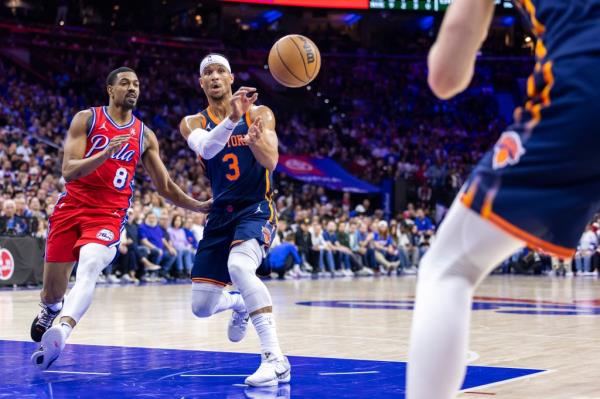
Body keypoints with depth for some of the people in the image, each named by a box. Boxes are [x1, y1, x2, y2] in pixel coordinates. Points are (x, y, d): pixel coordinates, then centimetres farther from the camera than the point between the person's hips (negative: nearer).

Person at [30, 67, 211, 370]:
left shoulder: (144, 136, 11)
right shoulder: (87, 119, 2)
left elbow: (165, 187, 16)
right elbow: (68, 171, -9)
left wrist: (200, 206, 3)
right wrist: (106, 153, -24)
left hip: (109, 214, 0)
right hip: (71, 207, 0)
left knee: (88, 268, -31)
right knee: (52, 294, 5)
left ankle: (61, 333, -48)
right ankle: (47, 314, 41)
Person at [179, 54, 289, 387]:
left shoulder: (259, 114, 0)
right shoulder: (193, 123, 4)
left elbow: (270, 161, -15)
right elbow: (205, 148, -21)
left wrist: (255, 139, -37)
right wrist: (231, 118, -39)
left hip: (256, 209, -4)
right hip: (221, 213, 4)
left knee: (239, 265, -36)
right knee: (201, 307, 1)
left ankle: (276, 359, -34)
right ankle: (240, 305, 39)